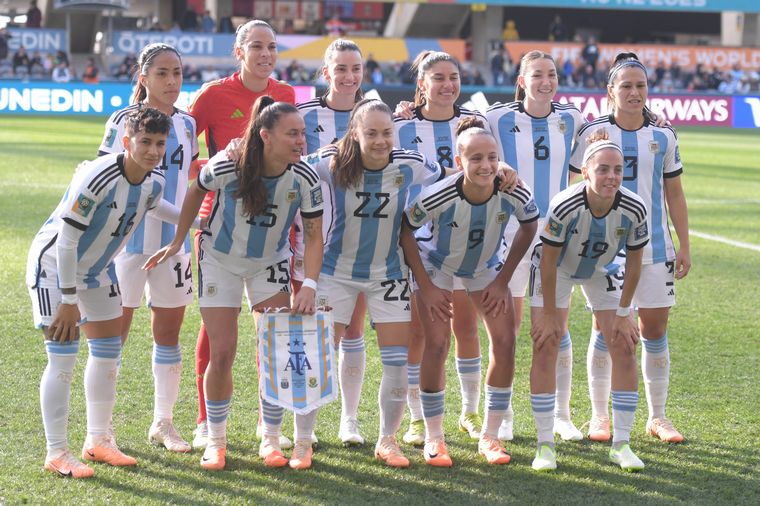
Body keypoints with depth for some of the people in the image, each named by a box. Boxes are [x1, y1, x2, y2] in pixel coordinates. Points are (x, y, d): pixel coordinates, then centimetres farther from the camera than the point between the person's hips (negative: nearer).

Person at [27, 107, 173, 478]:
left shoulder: (154, 184, -9)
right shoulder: (96, 177, -32)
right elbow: (66, 239, -28)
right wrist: (69, 301, -26)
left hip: (97, 268, 8)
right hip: (53, 264, -8)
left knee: (108, 352, 9)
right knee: (63, 357, -11)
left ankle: (98, 441, 22)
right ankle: (56, 453, -4)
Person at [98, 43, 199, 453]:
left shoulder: (187, 123, 9)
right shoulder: (123, 122, -5)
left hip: (174, 241, 5)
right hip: (130, 241, -5)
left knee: (168, 333, 10)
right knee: (113, 333, -1)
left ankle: (163, 422, 21)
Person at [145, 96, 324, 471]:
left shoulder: (305, 179, -22)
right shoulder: (226, 166, -28)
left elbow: (313, 235, -13)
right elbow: (196, 191, -6)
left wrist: (309, 285, -26)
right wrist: (177, 243, 0)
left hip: (271, 263, 2)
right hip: (220, 258, -2)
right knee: (222, 353, -4)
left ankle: (270, 440, 11)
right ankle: (216, 440, 14)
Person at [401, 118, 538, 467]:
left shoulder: (514, 195, -29)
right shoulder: (438, 197, -36)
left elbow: (529, 227, -7)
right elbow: (404, 229, -19)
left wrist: (503, 280, -7)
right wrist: (425, 287, -17)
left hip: (485, 268, 3)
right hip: (436, 266, -3)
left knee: (505, 341, -6)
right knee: (437, 346, -12)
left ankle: (490, 436, 7)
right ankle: (433, 438, 4)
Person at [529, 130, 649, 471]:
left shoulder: (634, 209, -28)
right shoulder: (564, 206, -36)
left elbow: (634, 265, -12)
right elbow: (548, 263, -24)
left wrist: (623, 313, -7)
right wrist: (549, 315, -17)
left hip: (603, 272, 3)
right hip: (556, 269, -3)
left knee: (624, 348, -6)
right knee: (545, 348, -11)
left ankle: (621, 444, 5)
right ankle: (545, 445, -1)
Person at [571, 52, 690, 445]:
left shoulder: (663, 137, 5)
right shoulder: (593, 133, -3)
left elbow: (674, 194, 11)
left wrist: (684, 246, 7)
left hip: (655, 248, 2)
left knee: (655, 330, 5)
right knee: (605, 330, 2)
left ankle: (657, 417, 15)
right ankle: (599, 416, 13)